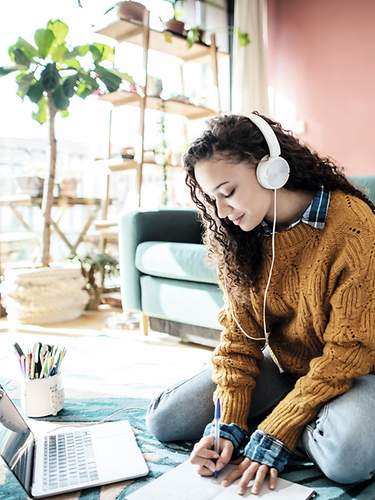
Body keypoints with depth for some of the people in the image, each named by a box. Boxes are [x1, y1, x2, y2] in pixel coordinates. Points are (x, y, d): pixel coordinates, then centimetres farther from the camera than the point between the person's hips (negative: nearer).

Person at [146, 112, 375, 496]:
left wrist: (274, 434, -23)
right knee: (163, 421, -7)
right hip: (279, 366, 5)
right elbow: (239, 335, -5)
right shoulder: (236, 238, -7)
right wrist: (230, 424, -18)